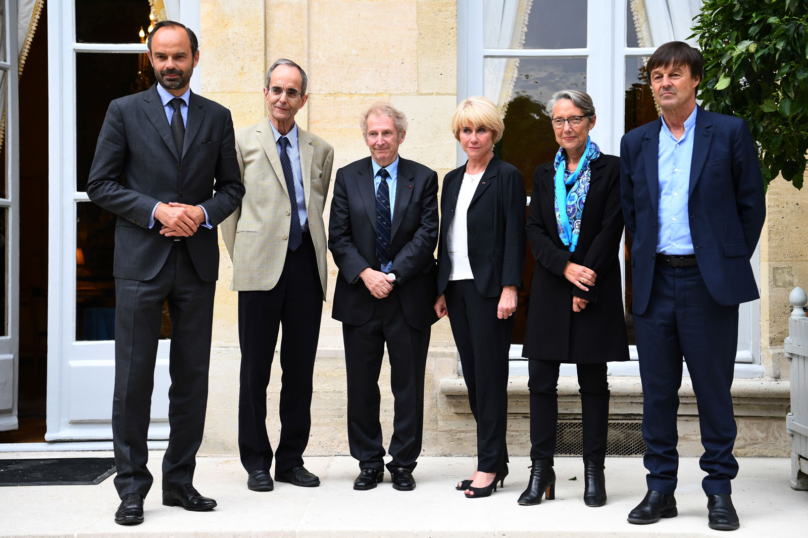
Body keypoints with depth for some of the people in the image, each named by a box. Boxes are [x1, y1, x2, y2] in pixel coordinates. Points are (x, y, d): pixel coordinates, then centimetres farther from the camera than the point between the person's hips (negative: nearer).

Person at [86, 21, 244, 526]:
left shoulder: (217, 117, 11)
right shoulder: (125, 111, 4)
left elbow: (232, 186, 12)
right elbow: (100, 184, 0)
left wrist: (204, 212, -8)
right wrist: (155, 211, -13)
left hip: (198, 260, 3)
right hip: (142, 259, -2)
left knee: (193, 376, 7)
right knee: (134, 376, -2)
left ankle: (180, 481, 18)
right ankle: (132, 486, 8)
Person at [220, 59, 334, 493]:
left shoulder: (320, 151, 14)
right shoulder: (242, 142, 5)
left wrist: (316, 253, 11)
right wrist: (241, 257, 1)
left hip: (307, 265, 3)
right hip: (261, 266, -3)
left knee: (301, 368, 7)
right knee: (255, 369, 1)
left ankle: (292, 460, 18)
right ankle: (256, 462, 12)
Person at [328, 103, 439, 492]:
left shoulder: (424, 179, 4)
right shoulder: (347, 177, 7)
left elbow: (427, 234, -4)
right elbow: (338, 236, 1)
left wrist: (394, 275, -13)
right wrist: (366, 274, -13)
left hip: (410, 297, -1)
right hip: (359, 297, 1)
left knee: (408, 384, 4)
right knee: (361, 385, 6)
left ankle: (403, 464, 17)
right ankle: (368, 463, 19)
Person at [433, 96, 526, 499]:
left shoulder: (507, 177, -3)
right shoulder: (452, 179, 16)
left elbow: (515, 236, -9)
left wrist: (510, 289, -16)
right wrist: (441, 290, 13)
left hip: (489, 288, -7)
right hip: (457, 286, 7)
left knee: (490, 375, -4)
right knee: (473, 375, 7)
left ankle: (489, 466, 2)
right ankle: (496, 460, 15)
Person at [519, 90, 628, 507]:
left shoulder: (611, 169, 1)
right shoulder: (544, 174, 13)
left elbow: (610, 231, -7)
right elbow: (534, 230, 4)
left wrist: (586, 288, -12)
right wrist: (566, 267, -13)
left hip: (595, 288, -3)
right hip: (551, 287, 3)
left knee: (593, 382, 4)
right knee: (541, 381, 1)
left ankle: (594, 473, 12)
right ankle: (541, 471, 9)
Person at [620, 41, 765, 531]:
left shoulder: (730, 132, 1)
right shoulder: (636, 143, 11)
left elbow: (752, 205, 3)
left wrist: (730, 264, 1)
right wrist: (646, 260, 9)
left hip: (709, 281, -3)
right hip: (654, 282, 3)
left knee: (714, 389, 3)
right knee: (657, 390, 7)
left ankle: (720, 492, 15)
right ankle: (661, 489, 17)